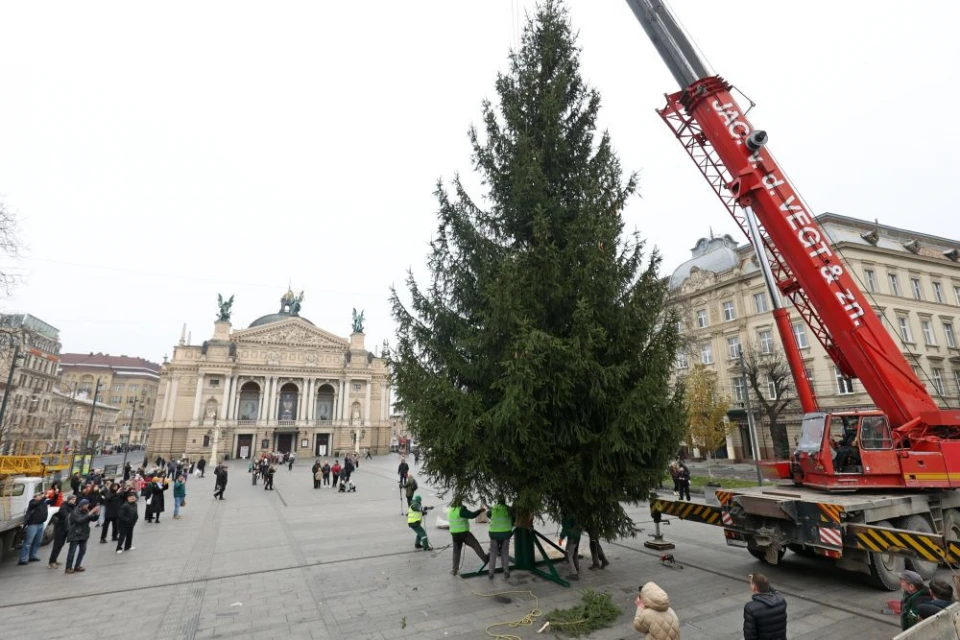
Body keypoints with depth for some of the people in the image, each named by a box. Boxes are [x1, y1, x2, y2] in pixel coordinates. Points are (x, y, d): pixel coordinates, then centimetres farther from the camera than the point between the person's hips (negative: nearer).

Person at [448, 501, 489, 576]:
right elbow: (471, 515, -21)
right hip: (463, 532, -6)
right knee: (476, 545, 9)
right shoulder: (461, 510, -19)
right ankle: (485, 559, 18)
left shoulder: (450, 510, 5)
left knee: (456, 551, 14)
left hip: (454, 533, 6)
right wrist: (481, 510, -11)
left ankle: (455, 570, 15)